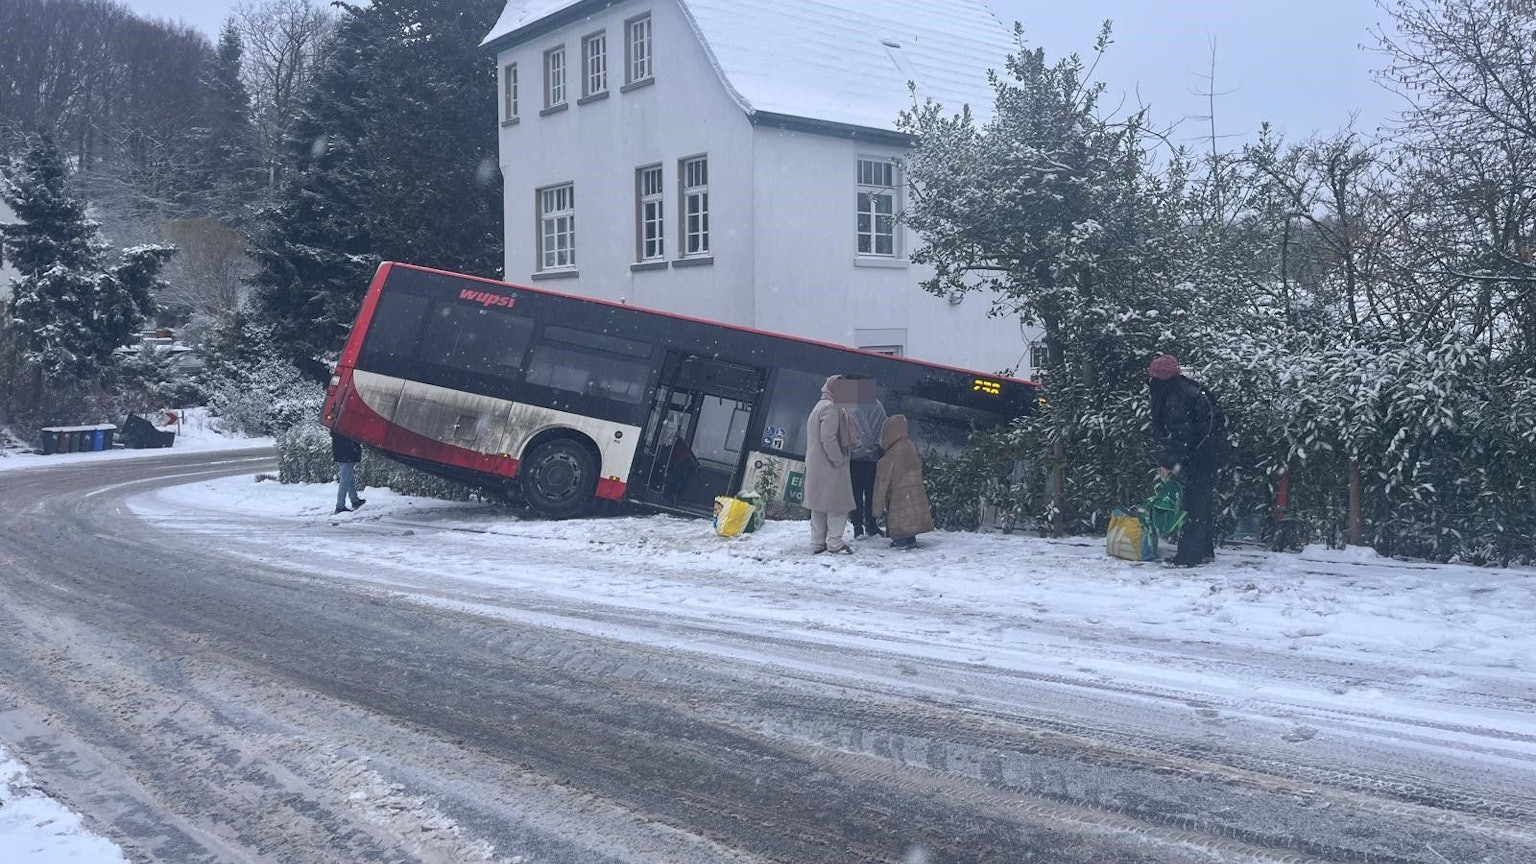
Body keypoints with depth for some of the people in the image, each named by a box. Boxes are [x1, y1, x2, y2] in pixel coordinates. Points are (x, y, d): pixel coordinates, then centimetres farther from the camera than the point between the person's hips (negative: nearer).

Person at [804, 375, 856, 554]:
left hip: (815, 466, 10)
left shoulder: (819, 407, 18)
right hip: (830, 467, -10)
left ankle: (817, 542, 15)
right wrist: (839, 460, -17)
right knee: (837, 505, -5)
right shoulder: (831, 408, -14)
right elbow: (828, 438, -22)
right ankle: (835, 543, -4)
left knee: (819, 505, 12)